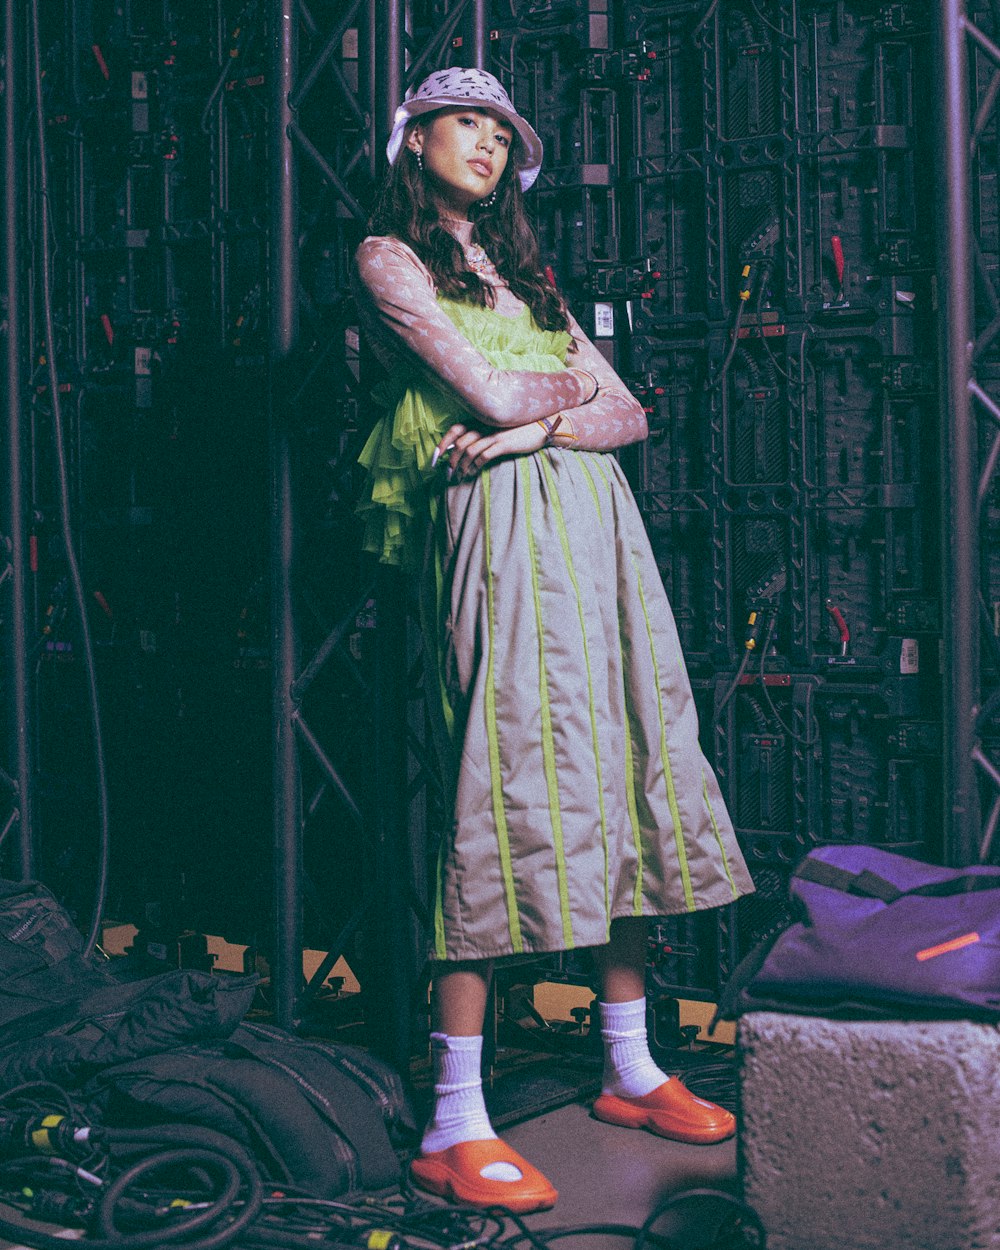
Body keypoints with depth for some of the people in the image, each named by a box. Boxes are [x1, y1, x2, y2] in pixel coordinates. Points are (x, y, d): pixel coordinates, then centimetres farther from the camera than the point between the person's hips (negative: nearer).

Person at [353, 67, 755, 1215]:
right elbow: (489, 392, -9)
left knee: (622, 776, 5)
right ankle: (453, 1127, -10)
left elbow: (626, 414, 14)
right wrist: (572, 379, 10)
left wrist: (540, 426, -6)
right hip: (502, 530, -7)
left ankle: (631, 1070, 17)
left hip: (595, 526, 7)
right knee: (507, 787, -13)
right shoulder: (389, 257, 4)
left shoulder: (518, 270, 25)